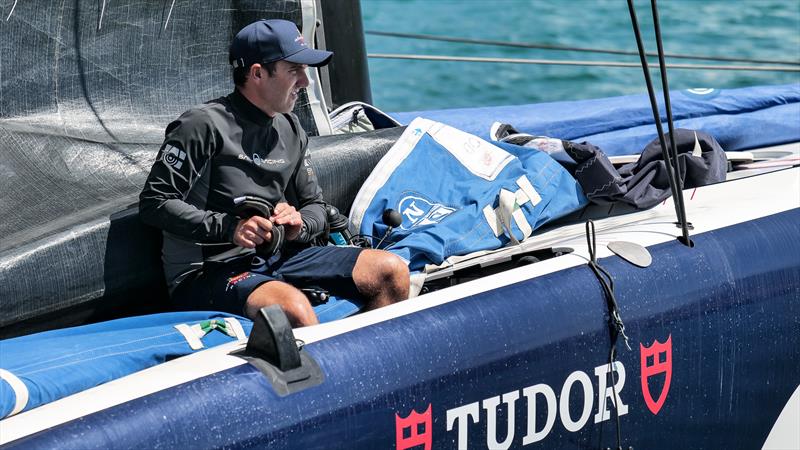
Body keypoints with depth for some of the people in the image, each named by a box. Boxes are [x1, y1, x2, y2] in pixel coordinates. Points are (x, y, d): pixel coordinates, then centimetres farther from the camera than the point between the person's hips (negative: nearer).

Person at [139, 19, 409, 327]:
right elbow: (154, 204, -13)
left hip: (274, 258, 8)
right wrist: (229, 227, -22)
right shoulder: (203, 125, -10)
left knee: (391, 272, -5)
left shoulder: (290, 130, 13)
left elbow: (315, 205, 21)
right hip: (204, 274, -8)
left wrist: (298, 225, -4)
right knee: (294, 308, -38)